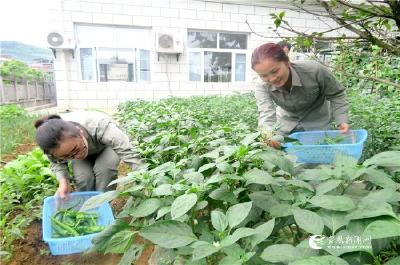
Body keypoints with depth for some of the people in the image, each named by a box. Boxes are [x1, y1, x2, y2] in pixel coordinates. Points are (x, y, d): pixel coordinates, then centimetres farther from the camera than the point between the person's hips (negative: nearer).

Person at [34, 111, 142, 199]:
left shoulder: (100, 126, -46)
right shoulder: (54, 145, -33)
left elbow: (129, 153, -48)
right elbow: (57, 163, -10)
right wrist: (63, 181, -30)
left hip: (105, 148, -2)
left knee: (106, 167, -31)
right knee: (83, 177, -25)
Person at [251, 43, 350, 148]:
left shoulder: (315, 70, -31)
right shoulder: (262, 86, -27)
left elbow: (336, 95, -16)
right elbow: (265, 113, -41)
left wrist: (342, 121, -28)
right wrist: (268, 132, -62)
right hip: (286, 122, 2)